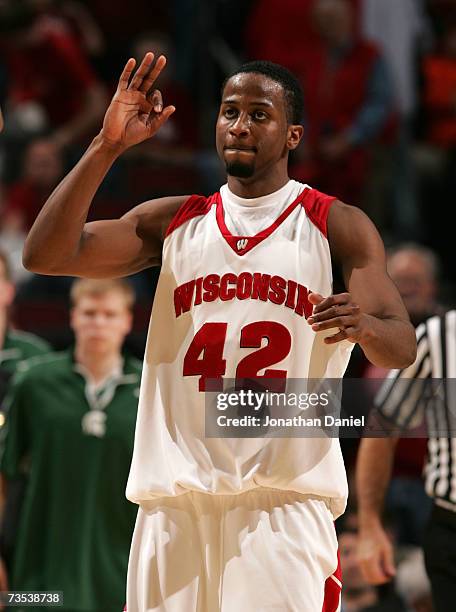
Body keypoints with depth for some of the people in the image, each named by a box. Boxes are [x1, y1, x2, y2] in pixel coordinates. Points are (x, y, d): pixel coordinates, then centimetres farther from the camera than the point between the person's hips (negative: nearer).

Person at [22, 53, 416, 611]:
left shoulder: (337, 226, 6)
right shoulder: (171, 222, 13)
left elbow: (401, 349, -1)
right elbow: (45, 254, 1)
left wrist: (364, 327, -25)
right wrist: (107, 146, -9)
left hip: (285, 499, -3)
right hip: (174, 500, 3)